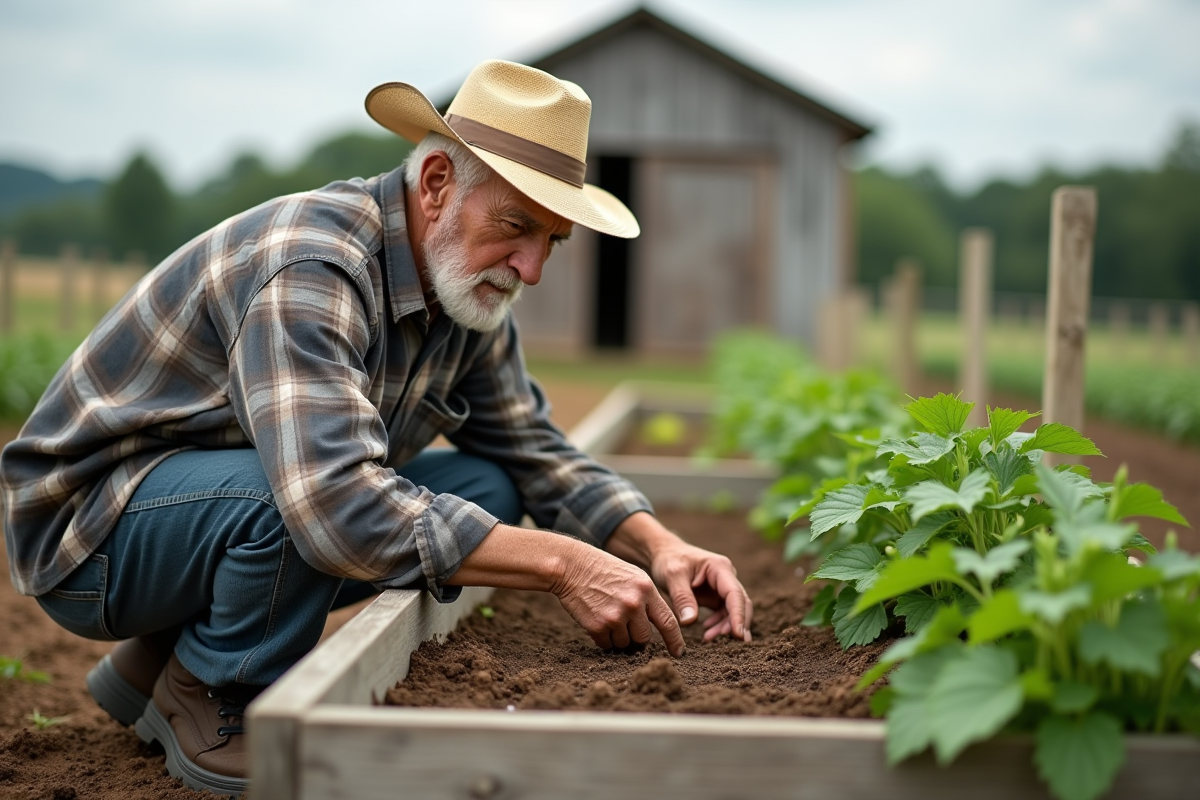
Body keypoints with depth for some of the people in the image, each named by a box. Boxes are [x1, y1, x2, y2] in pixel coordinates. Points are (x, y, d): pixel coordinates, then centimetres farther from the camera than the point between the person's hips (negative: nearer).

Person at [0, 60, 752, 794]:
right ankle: (205, 700, -4)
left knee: (485, 490, -4)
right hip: (84, 523, -9)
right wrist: (564, 565, -39)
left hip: (226, 495, 9)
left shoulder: (471, 290, -3)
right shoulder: (309, 268, -31)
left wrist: (660, 546, -13)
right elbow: (338, 509, -42)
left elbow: (535, 451, 5)